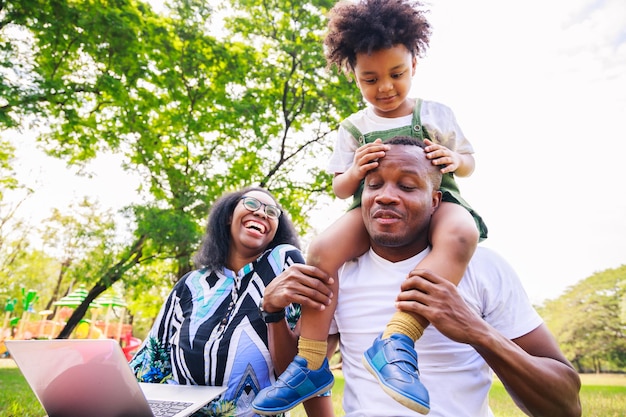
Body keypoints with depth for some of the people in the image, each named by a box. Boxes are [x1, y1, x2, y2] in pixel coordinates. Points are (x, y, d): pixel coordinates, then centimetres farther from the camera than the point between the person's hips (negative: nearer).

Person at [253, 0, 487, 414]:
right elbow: (340, 189, 10)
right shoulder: (354, 128, 10)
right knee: (323, 249, -28)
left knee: (461, 234, -37)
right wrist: (354, 172, -14)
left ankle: (396, 338, -41)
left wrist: (454, 159, -8)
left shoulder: (437, 113, 10)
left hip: (435, 203, 0)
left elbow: (469, 160, 18)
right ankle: (310, 363, -17)